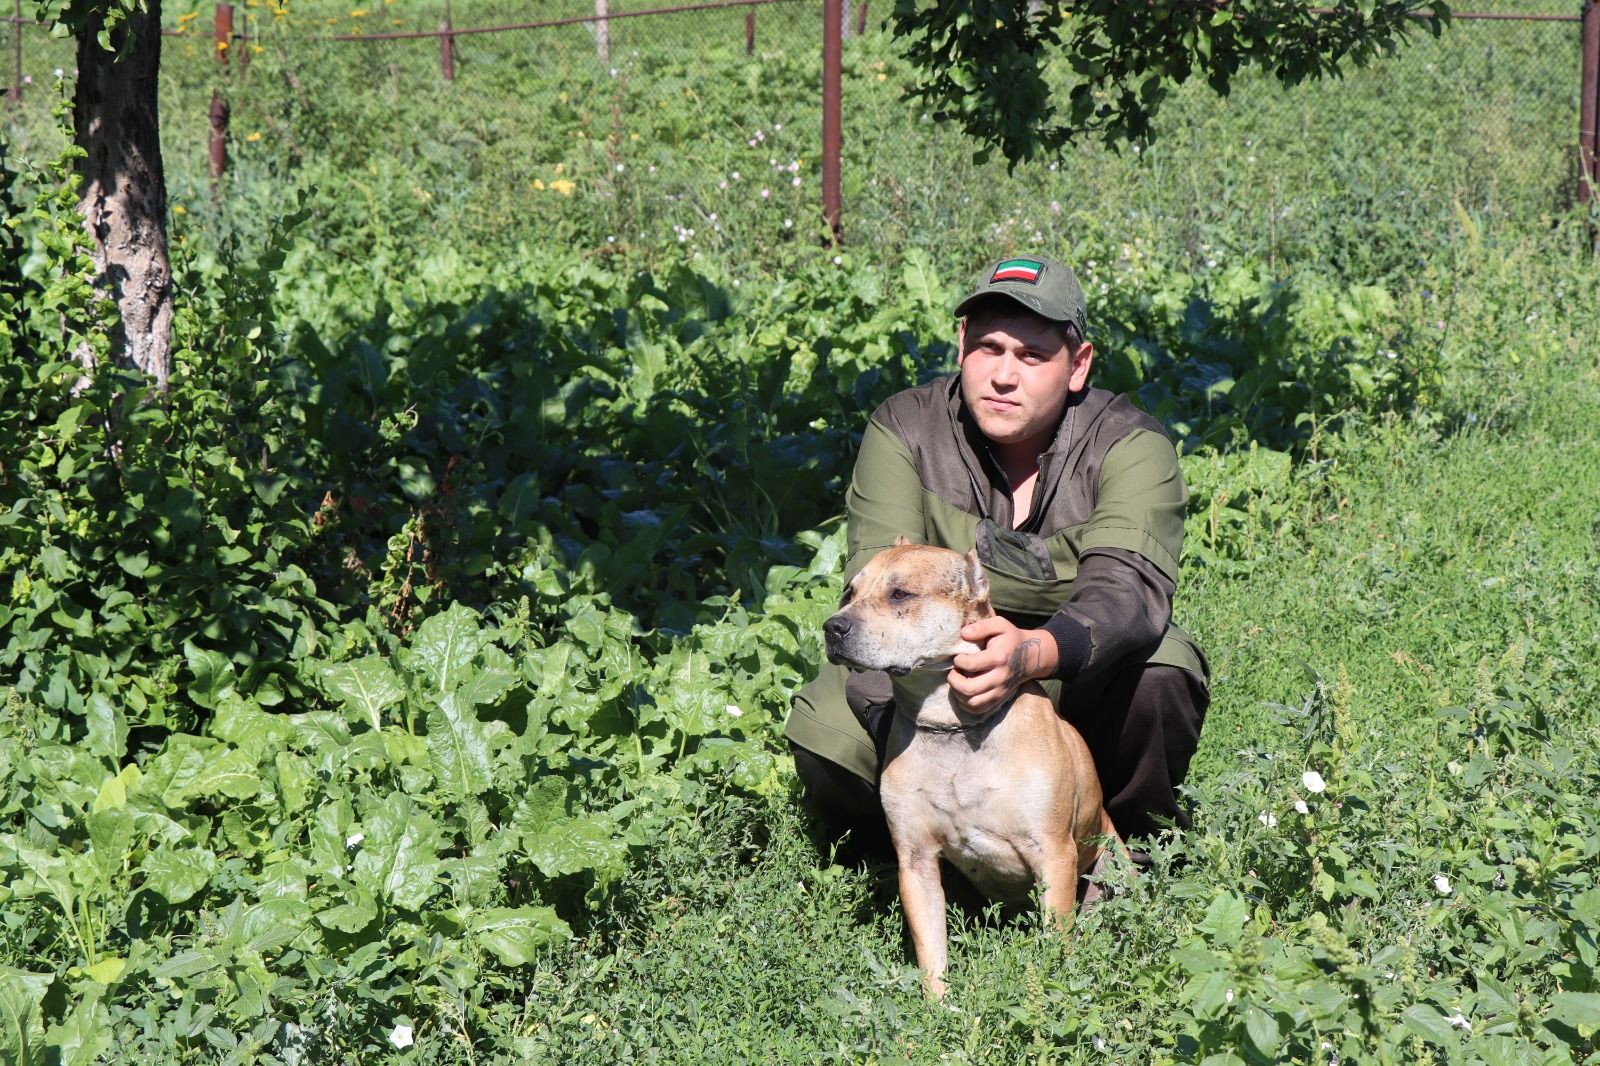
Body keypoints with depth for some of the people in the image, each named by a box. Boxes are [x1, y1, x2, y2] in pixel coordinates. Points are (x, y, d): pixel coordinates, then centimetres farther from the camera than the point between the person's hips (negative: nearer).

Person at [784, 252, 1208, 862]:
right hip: (933, 681, 1)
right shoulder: (904, 429, -10)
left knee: (1160, 670, -34)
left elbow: (1126, 586, -33)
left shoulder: (1129, 446, -15)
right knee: (824, 734, -28)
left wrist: (1032, 653, -56)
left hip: (1079, 688, -1)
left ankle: (1138, 844, -4)